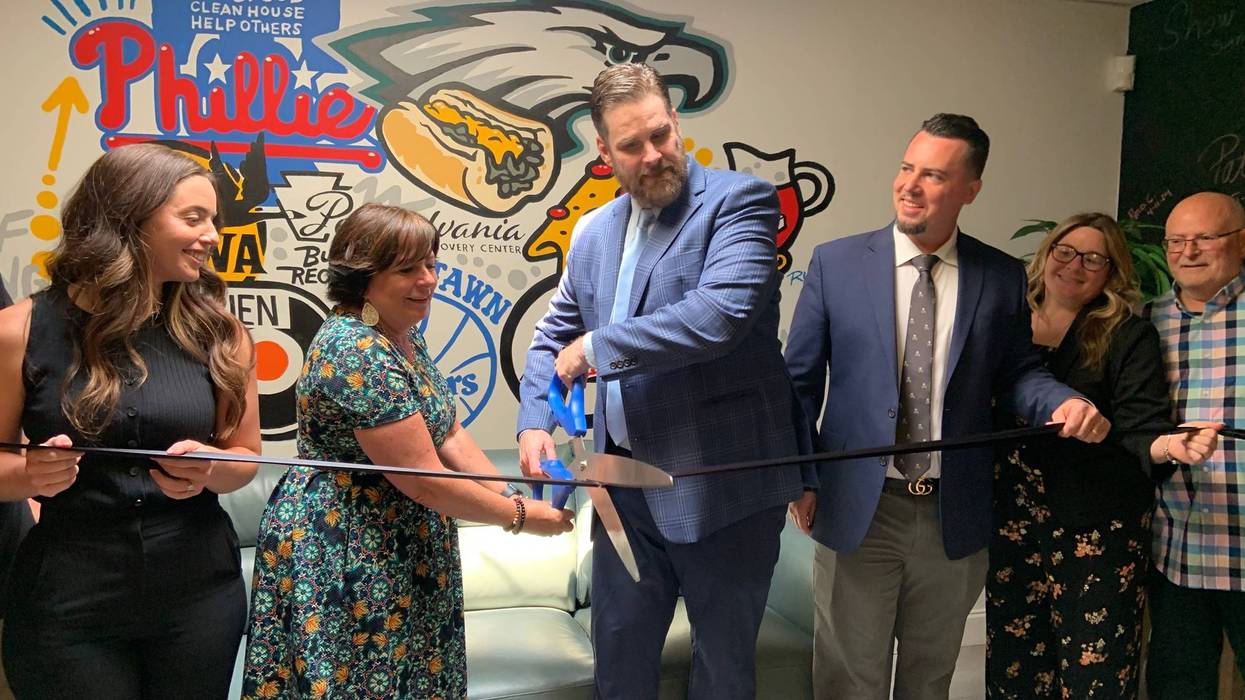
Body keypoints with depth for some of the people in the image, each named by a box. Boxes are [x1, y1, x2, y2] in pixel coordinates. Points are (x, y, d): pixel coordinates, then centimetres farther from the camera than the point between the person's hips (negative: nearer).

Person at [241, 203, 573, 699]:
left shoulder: (404, 337, 5)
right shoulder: (359, 354, -25)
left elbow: (449, 436, 5)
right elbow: (425, 481, -25)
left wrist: (513, 496, -8)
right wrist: (522, 516, -16)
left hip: (399, 553, 9)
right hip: (344, 560, -9)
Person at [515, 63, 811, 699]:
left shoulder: (738, 200, -10)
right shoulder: (595, 232, 10)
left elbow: (720, 313, -26)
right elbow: (555, 336, 16)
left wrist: (596, 348, -17)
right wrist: (534, 422, -2)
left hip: (721, 485, -5)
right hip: (626, 483, 6)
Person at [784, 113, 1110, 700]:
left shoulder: (1002, 277, -1)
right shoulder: (835, 262, -4)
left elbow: (1015, 372, 7)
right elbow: (801, 380, -1)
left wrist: (1064, 403, -15)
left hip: (954, 518, 2)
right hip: (856, 511, -1)